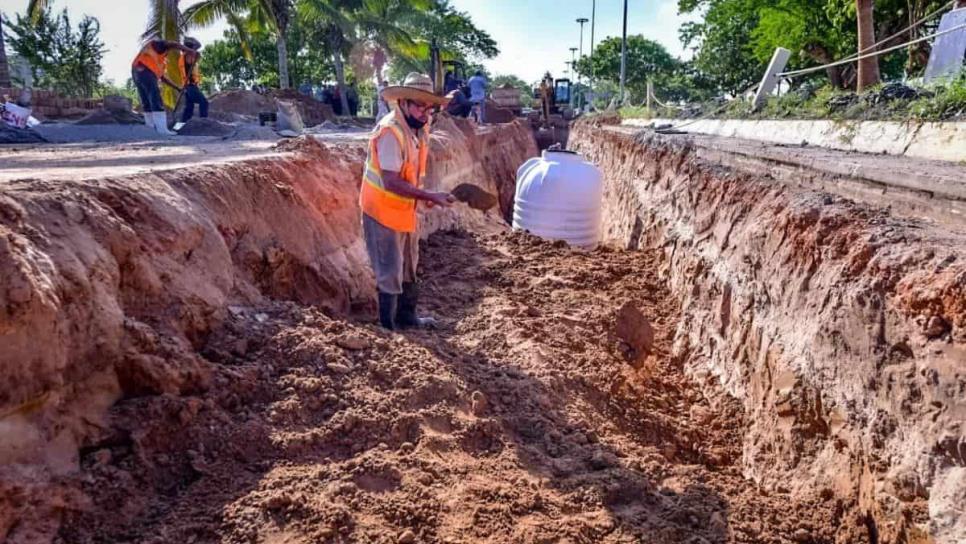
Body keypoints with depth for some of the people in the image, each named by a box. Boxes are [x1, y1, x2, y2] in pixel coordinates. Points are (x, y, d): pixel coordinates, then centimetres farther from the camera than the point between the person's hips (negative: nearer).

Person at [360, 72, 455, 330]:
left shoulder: (419, 128, 1)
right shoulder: (390, 132, -26)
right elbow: (391, 182, -31)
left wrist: (425, 196, -2)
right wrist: (430, 196, -31)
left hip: (406, 210, 9)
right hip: (382, 212, -9)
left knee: (408, 268, 21)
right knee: (390, 272, 2)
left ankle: (407, 316, 38)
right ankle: (388, 327, 16)